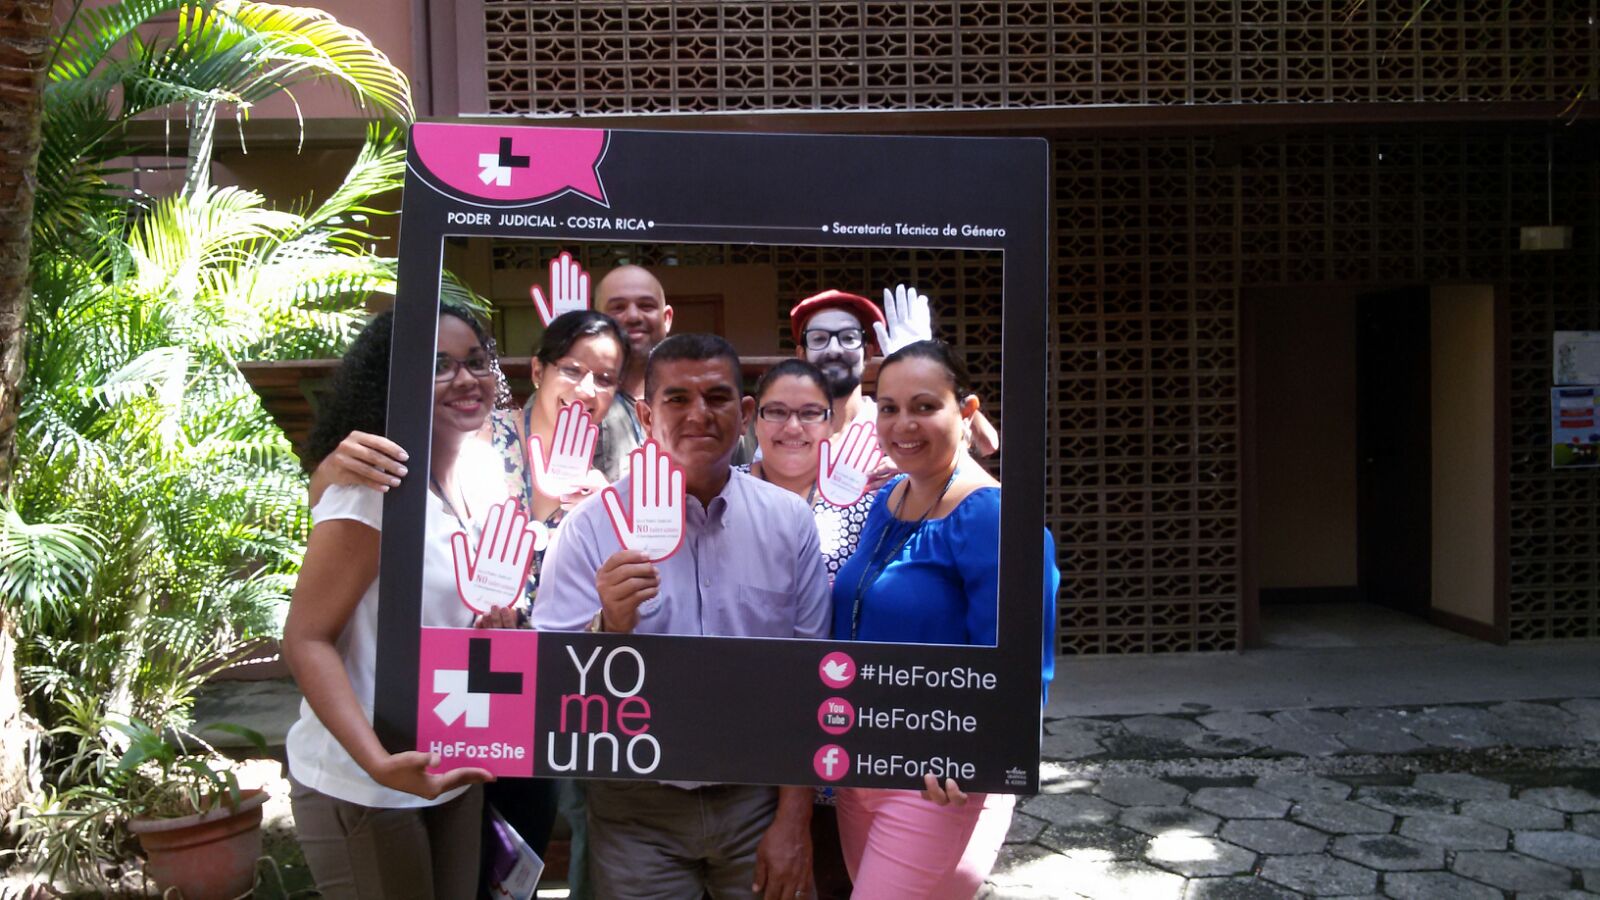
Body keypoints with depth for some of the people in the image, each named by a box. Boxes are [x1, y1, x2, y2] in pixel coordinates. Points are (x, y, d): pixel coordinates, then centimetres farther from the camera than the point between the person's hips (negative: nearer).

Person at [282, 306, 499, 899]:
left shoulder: (471, 486, 6)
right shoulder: (373, 484, -18)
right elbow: (305, 639, -21)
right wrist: (379, 762, -32)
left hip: (454, 777, 7)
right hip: (364, 789, -7)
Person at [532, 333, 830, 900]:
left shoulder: (788, 521, -2)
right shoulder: (593, 526, -7)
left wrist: (794, 820, -1)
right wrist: (609, 627, -28)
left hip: (758, 798, 2)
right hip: (637, 810, -1)